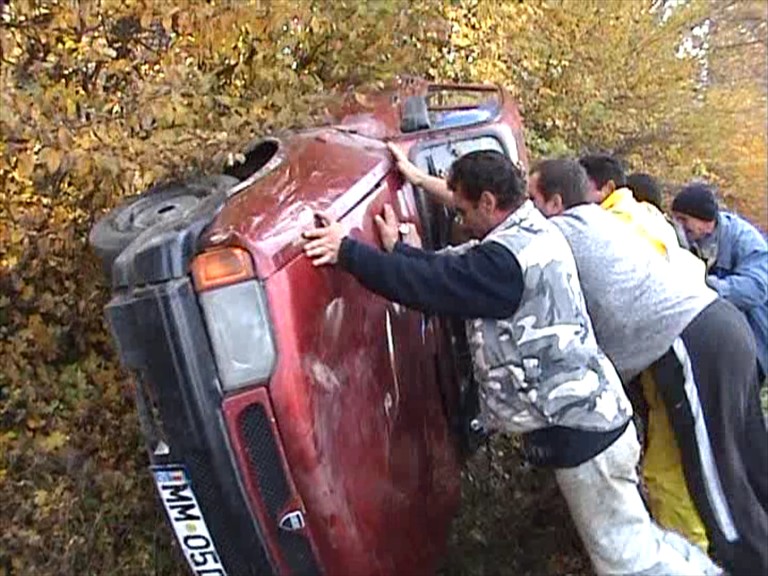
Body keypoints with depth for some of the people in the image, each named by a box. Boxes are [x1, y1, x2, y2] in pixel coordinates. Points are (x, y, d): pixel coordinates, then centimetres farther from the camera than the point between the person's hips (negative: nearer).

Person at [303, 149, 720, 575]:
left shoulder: (506, 259, -24)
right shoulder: (533, 232, 9)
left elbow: (430, 284, -26)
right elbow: (451, 272, 12)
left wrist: (347, 251, -19)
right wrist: (396, 250, 14)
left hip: (576, 426, -10)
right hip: (591, 413, 10)